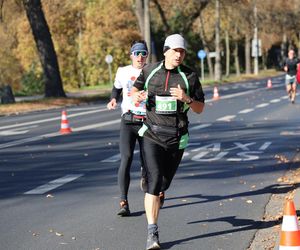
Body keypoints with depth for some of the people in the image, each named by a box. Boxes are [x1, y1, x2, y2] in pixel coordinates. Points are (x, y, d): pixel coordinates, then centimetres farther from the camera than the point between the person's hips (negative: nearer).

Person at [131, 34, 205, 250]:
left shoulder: (190, 76, 0)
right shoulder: (149, 71, 2)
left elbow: (200, 109, 4)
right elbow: (135, 89, 17)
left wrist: (186, 98, -17)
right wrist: (136, 95, -7)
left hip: (177, 138, 1)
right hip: (152, 136, -1)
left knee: (165, 181, 14)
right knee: (154, 181, -15)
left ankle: (158, 196, 53)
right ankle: (152, 233, -14)